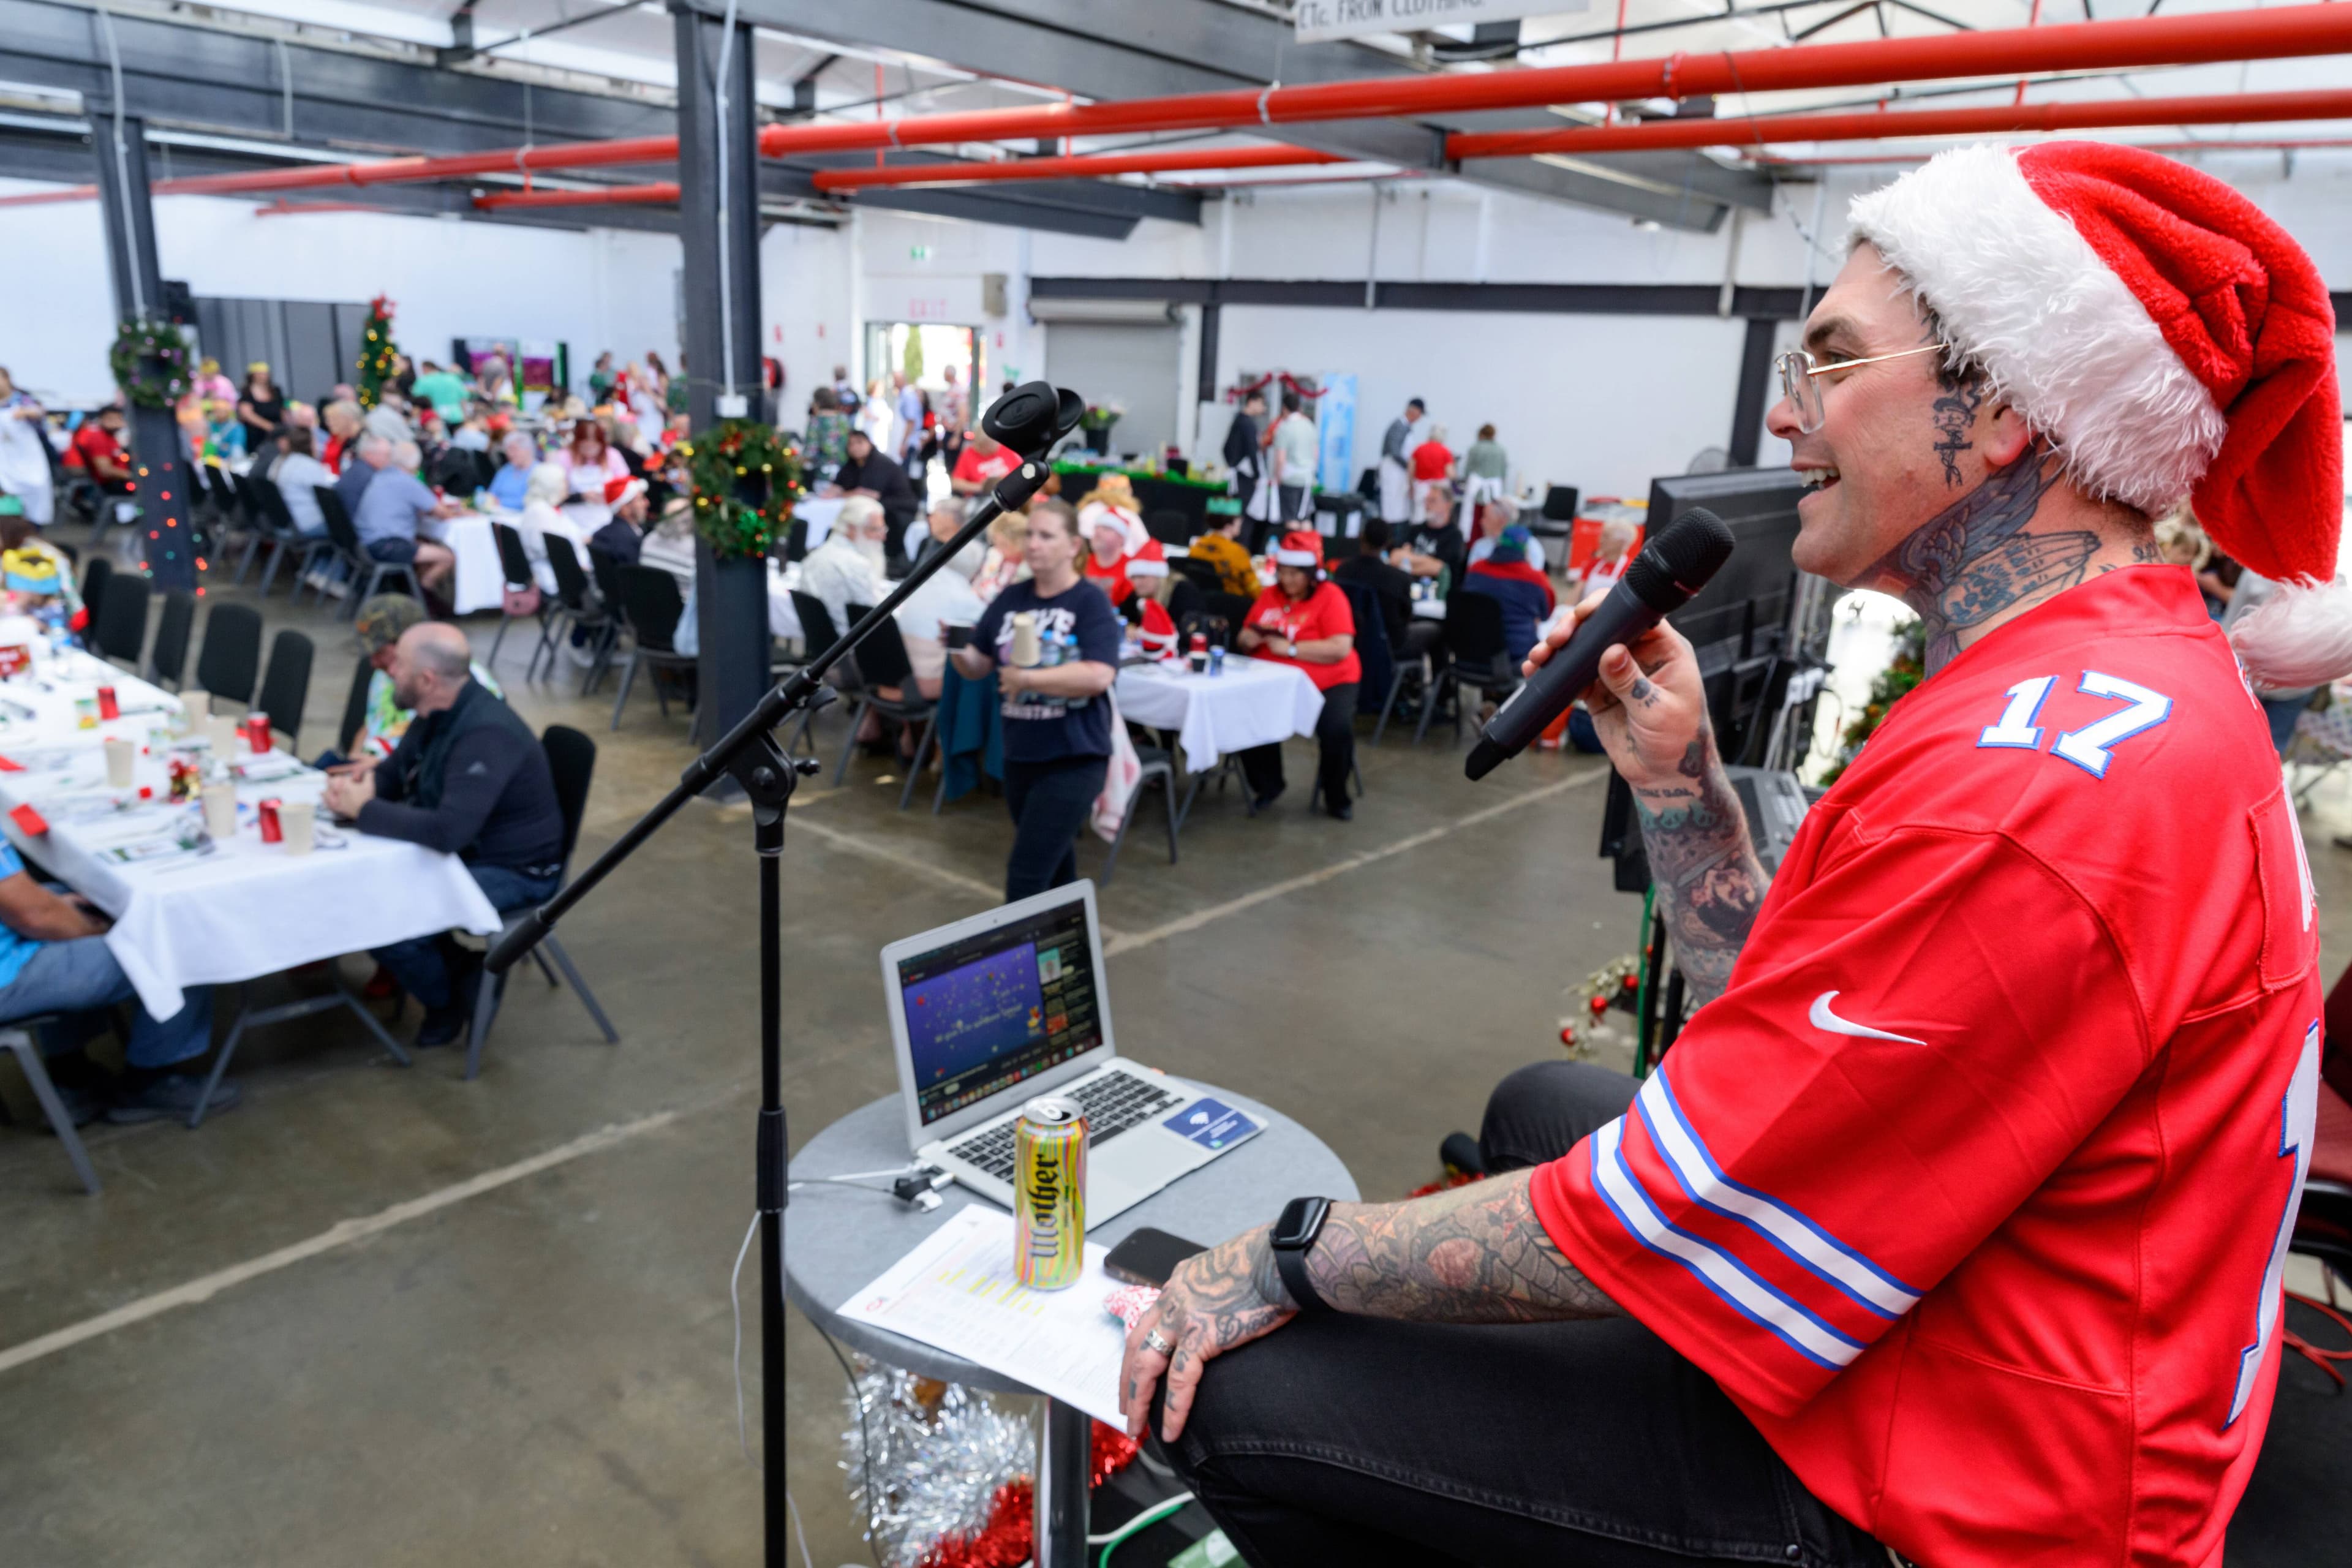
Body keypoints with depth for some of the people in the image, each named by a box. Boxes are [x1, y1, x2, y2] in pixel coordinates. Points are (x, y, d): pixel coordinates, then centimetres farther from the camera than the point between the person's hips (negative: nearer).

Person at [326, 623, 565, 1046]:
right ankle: (453, 962, 15)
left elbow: (447, 831, -38)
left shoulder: (486, 735, -29)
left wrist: (364, 810, -26)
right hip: (458, 851, 9)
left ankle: (450, 1001, 8)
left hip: (512, 872, -9)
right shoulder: (437, 713, 0)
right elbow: (392, 773, 16)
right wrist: (359, 784, -8)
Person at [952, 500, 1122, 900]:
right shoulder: (1010, 599, 6)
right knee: (1053, 866, 21)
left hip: (1075, 758, -6)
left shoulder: (1091, 602, -10)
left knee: (1027, 871, -7)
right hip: (1020, 754, 6)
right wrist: (957, 649, -13)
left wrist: (1027, 678, -20)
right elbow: (977, 667, 9)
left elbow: (1098, 676, -23)